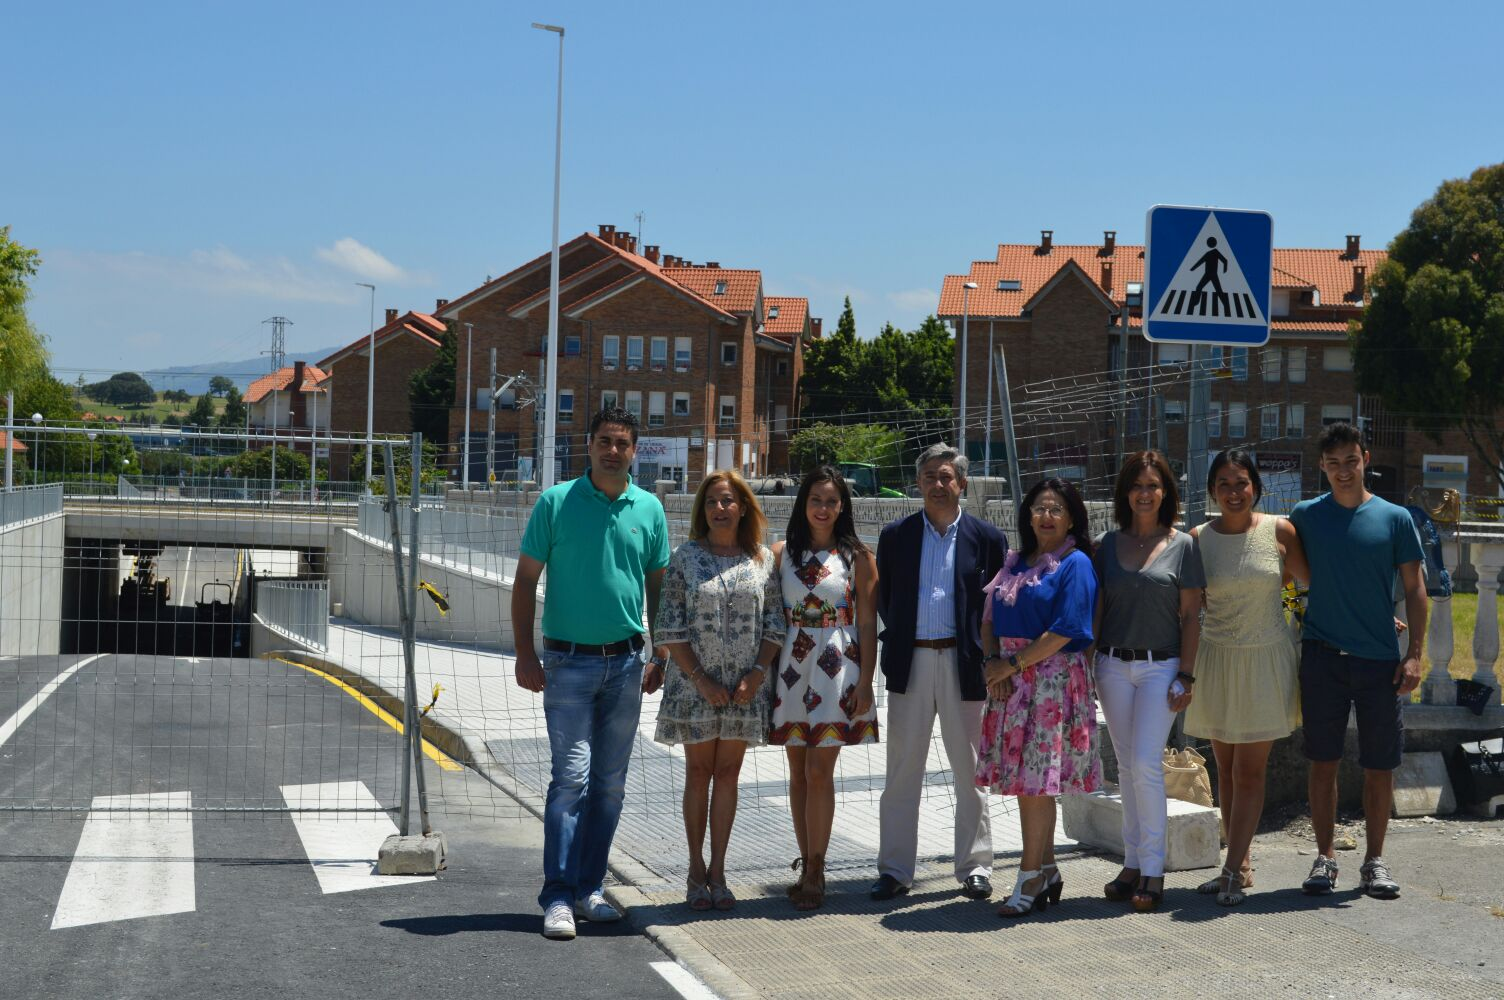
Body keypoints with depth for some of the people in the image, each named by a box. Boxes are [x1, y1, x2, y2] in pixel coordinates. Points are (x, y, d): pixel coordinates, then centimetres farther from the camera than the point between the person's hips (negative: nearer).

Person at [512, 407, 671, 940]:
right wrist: (525, 654, -7)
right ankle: (558, 897, -6)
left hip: (626, 662, 4)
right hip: (569, 661, -4)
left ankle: (589, 888, 18)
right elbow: (525, 580, -1)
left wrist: (662, 657, 10)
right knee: (572, 777, -10)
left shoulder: (649, 509, 7)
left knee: (610, 782, 8)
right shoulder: (556, 502, -3)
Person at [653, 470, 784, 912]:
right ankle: (696, 871, 13)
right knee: (698, 772, 5)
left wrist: (758, 672, -8)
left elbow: (775, 625, 5)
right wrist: (699, 677, -11)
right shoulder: (685, 558, -1)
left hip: (744, 687, 2)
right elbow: (670, 627, -4)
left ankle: (717, 872, 12)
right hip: (695, 683, -1)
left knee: (728, 774, 6)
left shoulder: (762, 560, 4)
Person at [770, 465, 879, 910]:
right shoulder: (782, 553, 8)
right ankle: (808, 869, 14)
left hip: (837, 668, -3)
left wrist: (865, 683, -7)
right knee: (798, 772, 6)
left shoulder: (857, 556, 2)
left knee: (819, 771, -7)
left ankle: (814, 871, 0)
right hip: (792, 667, 3)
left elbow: (867, 624, -1)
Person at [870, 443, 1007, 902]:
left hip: (964, 662, -1)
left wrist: (986, 654, -1)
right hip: (910, 662, 1)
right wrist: (899, 639, 4)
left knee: (970, 770, 5)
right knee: (902, 770, 4)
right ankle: (894, 869, 9)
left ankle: (975, 866, 14)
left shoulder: (987, 537, 4)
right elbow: (884, 598, 12)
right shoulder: (896, 535, 7)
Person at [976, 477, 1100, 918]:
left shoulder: (1075, 565, -5)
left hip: (1054, 678, -7)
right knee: (1023, 777, 8)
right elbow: (990, 619, 15)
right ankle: (1047, 872, 18)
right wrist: (992, 661, -3)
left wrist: (1012, 664, -12)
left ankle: (1030, 880, -2)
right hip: (1010, 679, 7)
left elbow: (1064, 632, -13)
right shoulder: (1016, 563, 15)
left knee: (1037, 779, -7)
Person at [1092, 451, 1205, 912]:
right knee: (1126, 766, 8)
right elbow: (1097, 607, 11)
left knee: (1146, 765, -11)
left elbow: (1190, 615, -2)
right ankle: (1133, 864, 14)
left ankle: (1152, 870, -3)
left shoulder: (1182, 546, -1)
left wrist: (1185, 676, -7)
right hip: (1113, 665, 4)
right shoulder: (1110, 544, 8)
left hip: (1160, 666, -4)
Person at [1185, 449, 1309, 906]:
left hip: (1265, 661, -2)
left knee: (1249, 772, -2)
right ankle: (1242, 864, 16)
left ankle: (1234, 871, 1)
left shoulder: (1280, 531, -4)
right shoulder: (1199, 538, -1)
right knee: (1226, 770, 6)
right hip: (1217, 659, 2)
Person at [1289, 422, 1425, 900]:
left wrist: (1414, 654, -4)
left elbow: (1415, 588, 3)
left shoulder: (1394, 518, 2)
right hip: (1322, 657, 0)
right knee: (1323, 762, 3)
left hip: (1380, 661, 0)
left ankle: (1374, 861, 16)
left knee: (1380, 767, 4)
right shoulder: (1305, 516, 4)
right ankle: (1324, 858, 13)